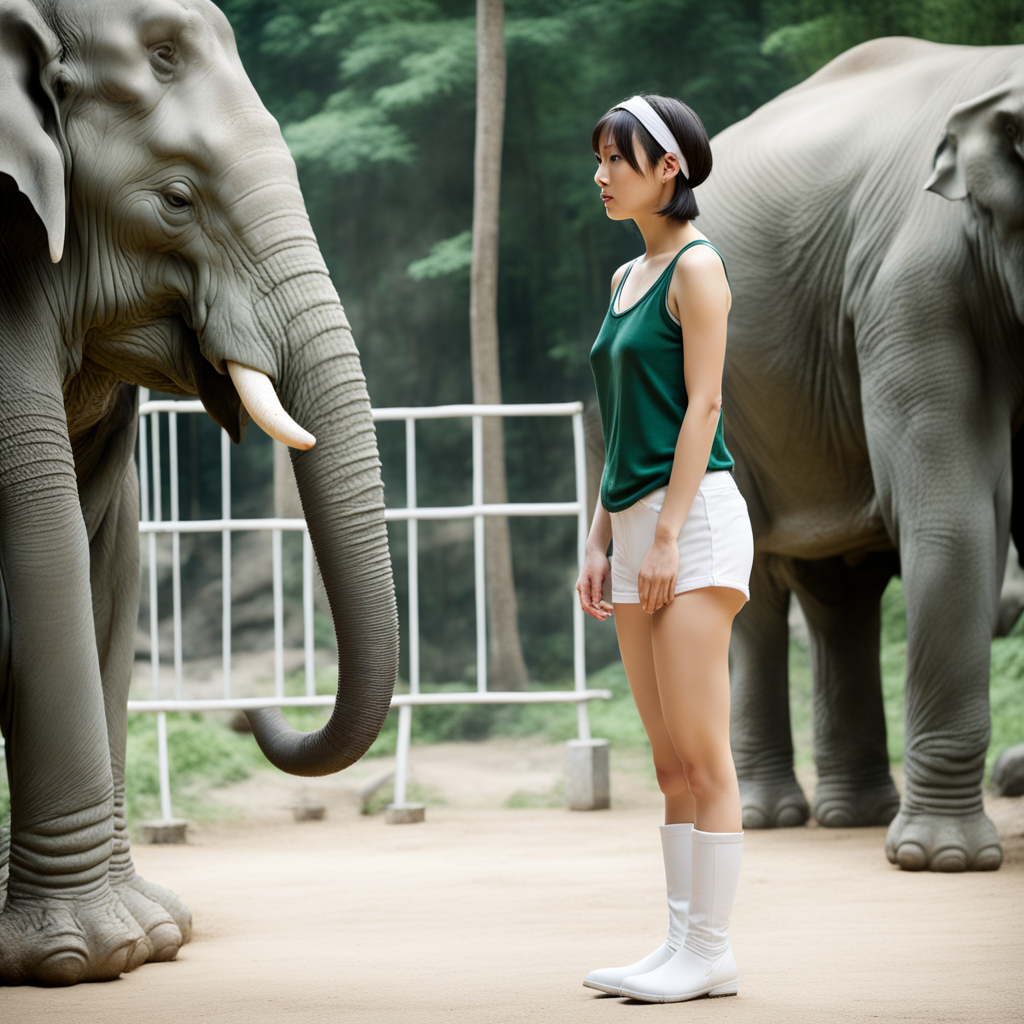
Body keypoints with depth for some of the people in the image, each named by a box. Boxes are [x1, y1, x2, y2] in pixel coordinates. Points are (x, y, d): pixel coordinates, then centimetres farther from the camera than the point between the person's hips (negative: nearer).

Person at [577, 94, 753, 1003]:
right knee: (671, 759, 8)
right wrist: (601, 541, 16)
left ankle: (711, 954, -6)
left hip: (695, 516, -9)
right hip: (638, 521, 9)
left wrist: (666, 535, -17)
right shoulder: (628, 277, 19)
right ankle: (683, 943, 11)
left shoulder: (697, 266, -6)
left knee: (702, 753, -8)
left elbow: (702, 404, -12)